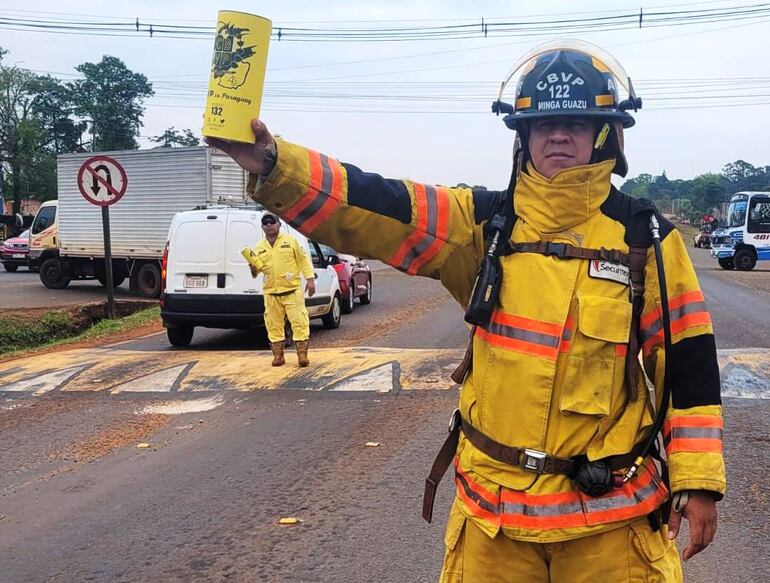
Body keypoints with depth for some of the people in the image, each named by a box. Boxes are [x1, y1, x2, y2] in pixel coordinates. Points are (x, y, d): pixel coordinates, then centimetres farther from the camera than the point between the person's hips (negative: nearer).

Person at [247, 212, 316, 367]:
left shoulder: (291, 240, 2)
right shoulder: (259, 247, 10)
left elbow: (303, 260, 2)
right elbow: (257, 267, 14)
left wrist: (310, 279, -5)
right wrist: (254, 270, -11)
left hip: (292, 291, -3)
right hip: (271, 293, 3)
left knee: (299, 322, -5)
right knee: (274, 325, 6)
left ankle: (302, 354, 1)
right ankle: (278, 355, 15)